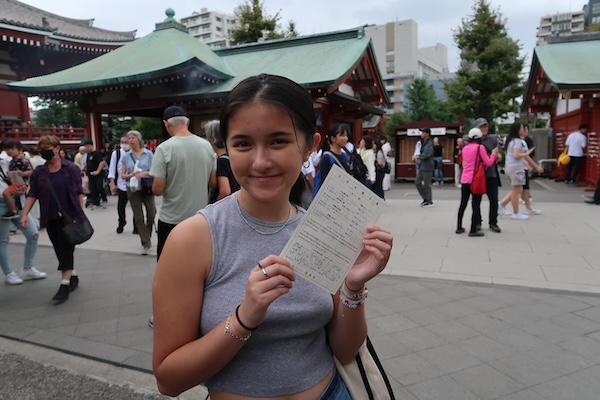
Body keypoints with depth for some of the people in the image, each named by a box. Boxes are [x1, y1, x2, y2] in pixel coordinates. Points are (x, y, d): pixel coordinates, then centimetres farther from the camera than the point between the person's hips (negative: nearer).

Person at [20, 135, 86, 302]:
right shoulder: (39, 172, 5)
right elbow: (32, 194, 5)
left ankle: (64, 285, -4)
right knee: (61, 250, 11)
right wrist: (24, 214, -5)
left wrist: (81, 213, -5)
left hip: (69, 216, -4)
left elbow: (79, 192, -2)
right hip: (51, 218, 4)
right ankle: (73, 276, 27)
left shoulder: (71, 168, -5)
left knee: (66, 250, -5)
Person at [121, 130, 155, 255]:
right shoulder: (126, 156, 6)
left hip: (147, 188, -1)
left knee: (151, 214, -1)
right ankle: (145, 244, 7)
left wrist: (146, 173, -17)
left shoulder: (148, 154, 1)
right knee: (138, 217, 1)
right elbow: (122, 175, 7)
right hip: (133, 189, 1)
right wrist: (131, 175, -14)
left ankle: (148, 237, 26)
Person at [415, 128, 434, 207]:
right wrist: (417, 157, 0)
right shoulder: (424, 143, 15)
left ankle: (429, 202, 9)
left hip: (427, 166, -9)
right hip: (422, 166, 9)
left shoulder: (429, 143, -14)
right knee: (417, 182, 9)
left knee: (427, 184, -2)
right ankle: (426, 198, 20)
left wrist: (418, 156, -12)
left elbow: (427, 154, -26)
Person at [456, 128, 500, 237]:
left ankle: (459, 227, 19)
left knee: (463, 203, 13)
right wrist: (494, 154, 10)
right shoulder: (480, 147, -7)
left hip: (464, 180, 6)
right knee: (476, 205, 0)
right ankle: (473, 230, 0)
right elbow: (488, 163, -7)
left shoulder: (464, 148, 12)